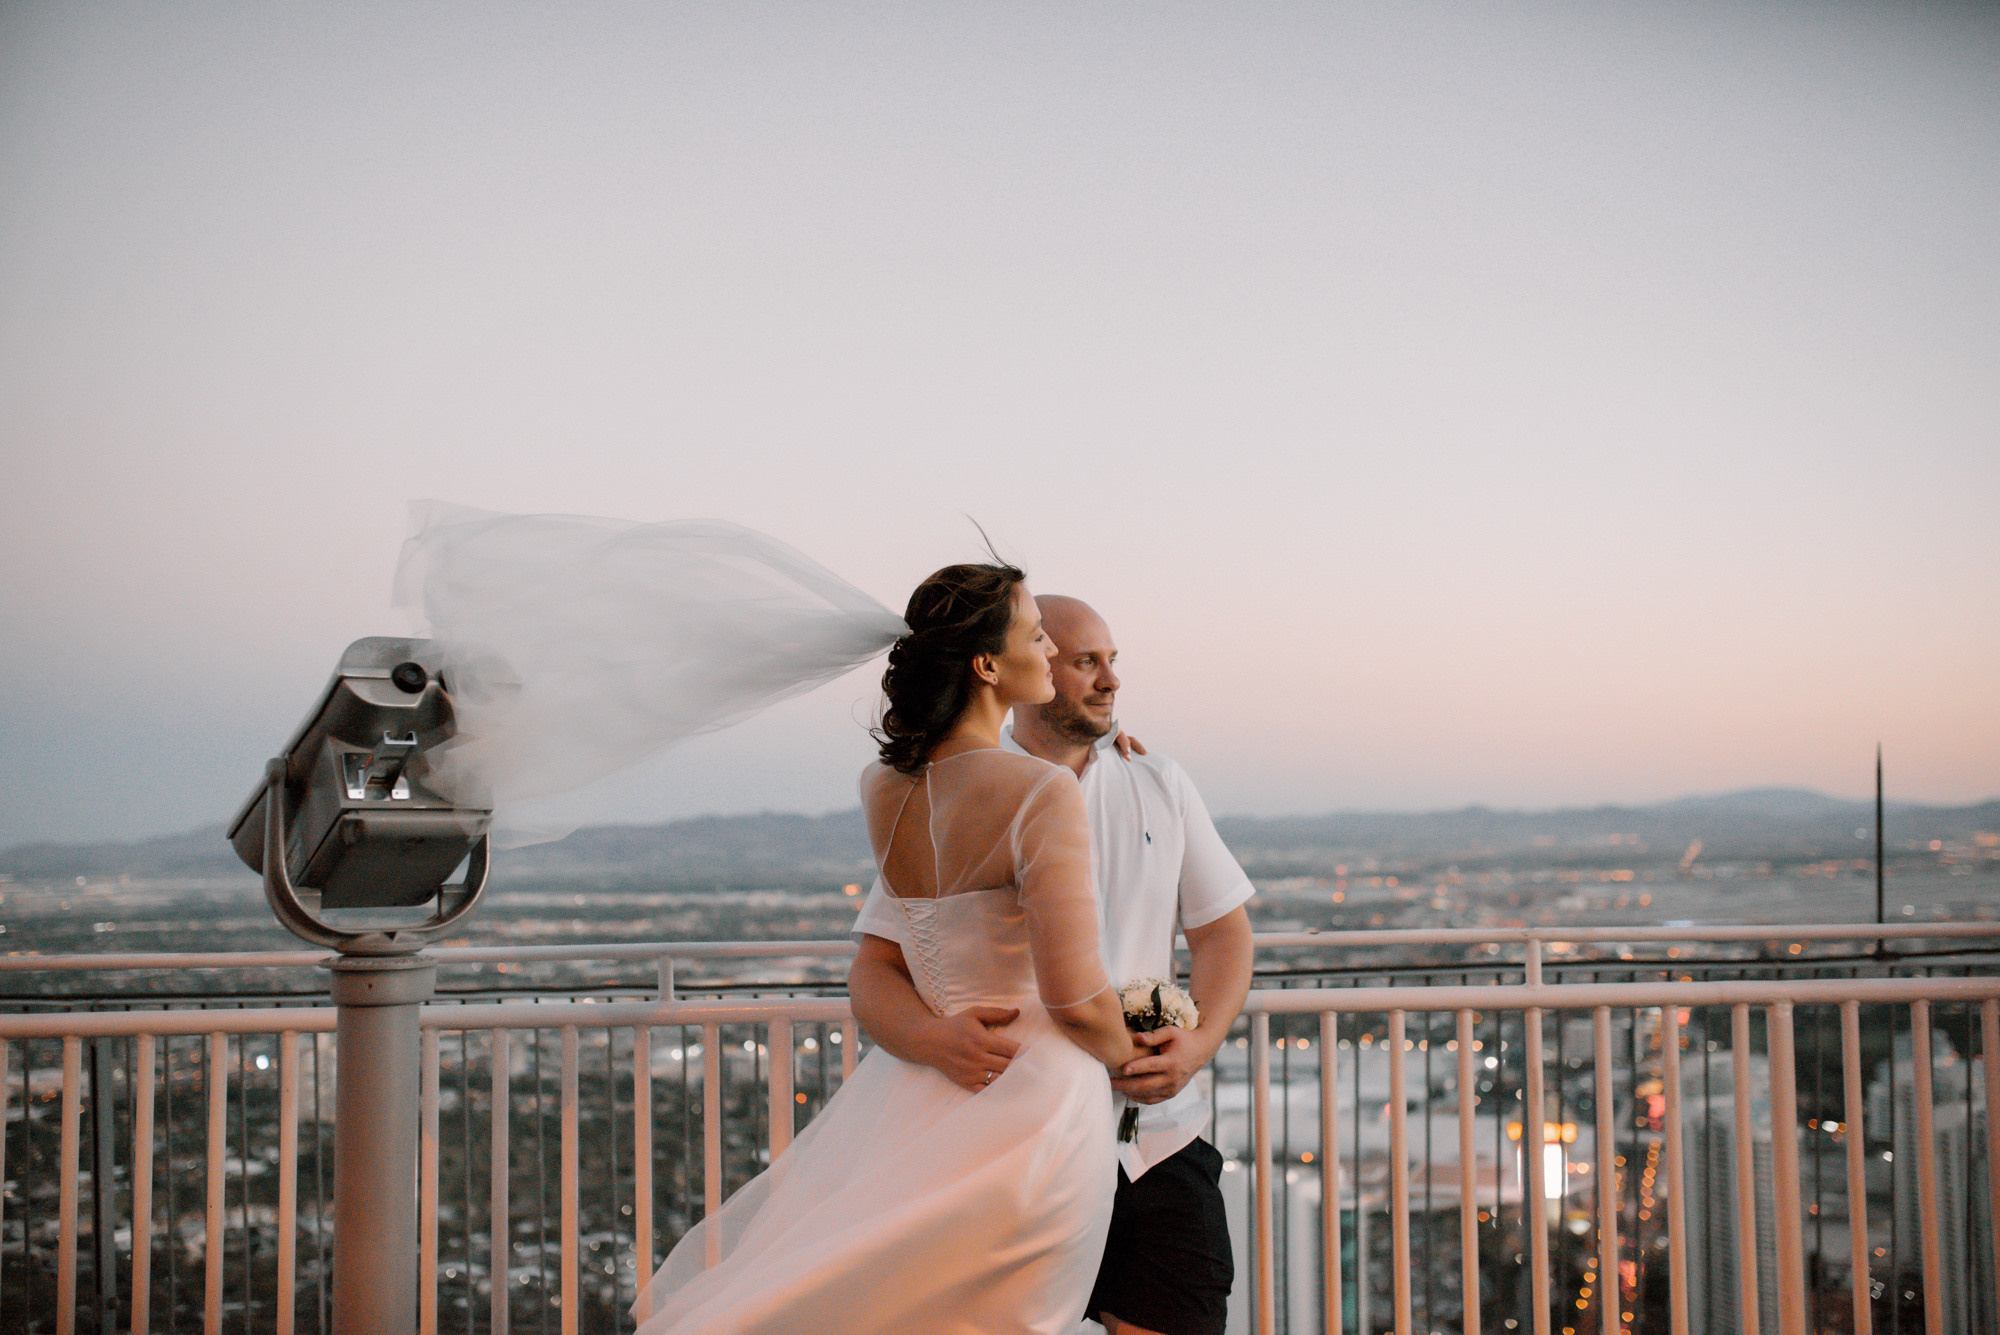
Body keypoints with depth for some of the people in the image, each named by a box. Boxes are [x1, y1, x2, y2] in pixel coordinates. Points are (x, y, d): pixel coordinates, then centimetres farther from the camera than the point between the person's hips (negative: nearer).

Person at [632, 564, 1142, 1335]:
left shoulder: (880, 789, 3)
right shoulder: (1044, 794, -17)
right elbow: (1076, 1002, -18)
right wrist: (1126, 1059, 2)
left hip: (914, 1091, 6)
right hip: (1034, 1103, -6)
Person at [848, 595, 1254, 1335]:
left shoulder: (1160, 788, 12)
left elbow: (1223, 931, 12)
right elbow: (874, 974, -3)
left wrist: (1198, 1042, -9)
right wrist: (935, 1037, -26)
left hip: (1158, 1140, 2)